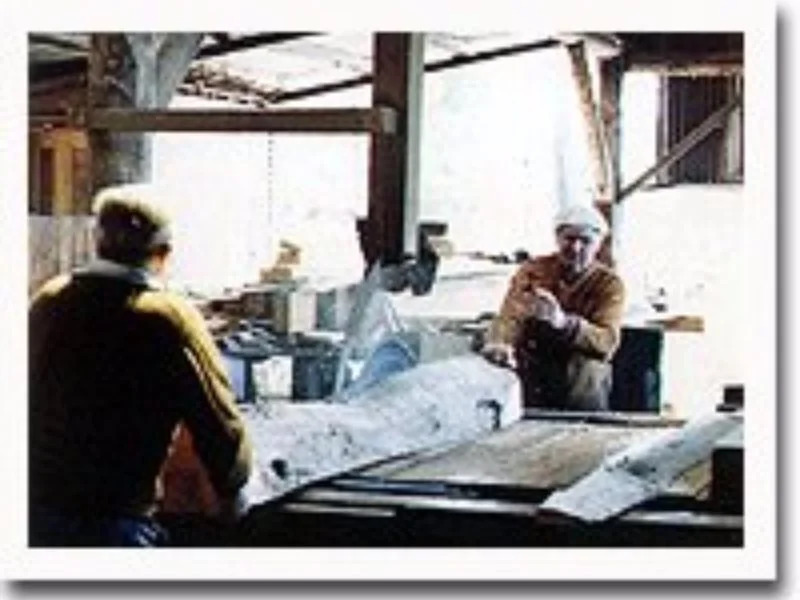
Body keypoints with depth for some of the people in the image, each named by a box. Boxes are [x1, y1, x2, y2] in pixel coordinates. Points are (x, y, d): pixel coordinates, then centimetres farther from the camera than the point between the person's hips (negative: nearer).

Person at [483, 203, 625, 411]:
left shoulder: (609, 284, -2)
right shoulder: (533, 270, 3)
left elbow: (607, 342, -18)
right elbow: (510, 317, -11)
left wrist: (562, 321, -35)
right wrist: (499, 344, -34)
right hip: (531, 366, 1)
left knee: (589, 369, -25)